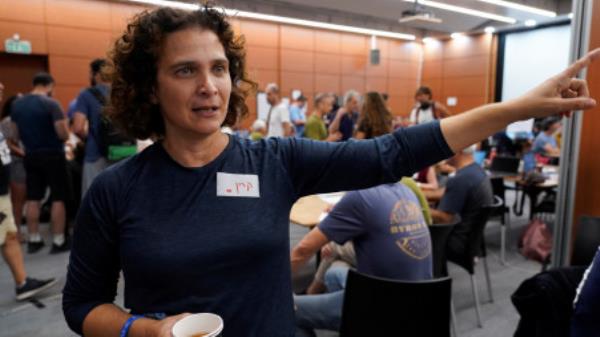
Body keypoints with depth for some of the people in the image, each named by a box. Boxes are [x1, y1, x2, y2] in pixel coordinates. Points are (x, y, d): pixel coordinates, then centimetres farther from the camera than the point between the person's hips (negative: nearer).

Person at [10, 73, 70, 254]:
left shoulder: (16, 104, 6)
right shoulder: (51, 103, -15)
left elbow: (15, 135, 12)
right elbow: (64, 134, -18)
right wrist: (64, 124, 3)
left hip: (31, 156, 6)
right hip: (53, 155, -6)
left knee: (33, 198, 12)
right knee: (58, 198, 1)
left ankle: (33, 240, 20)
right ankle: (58, 241, 3)